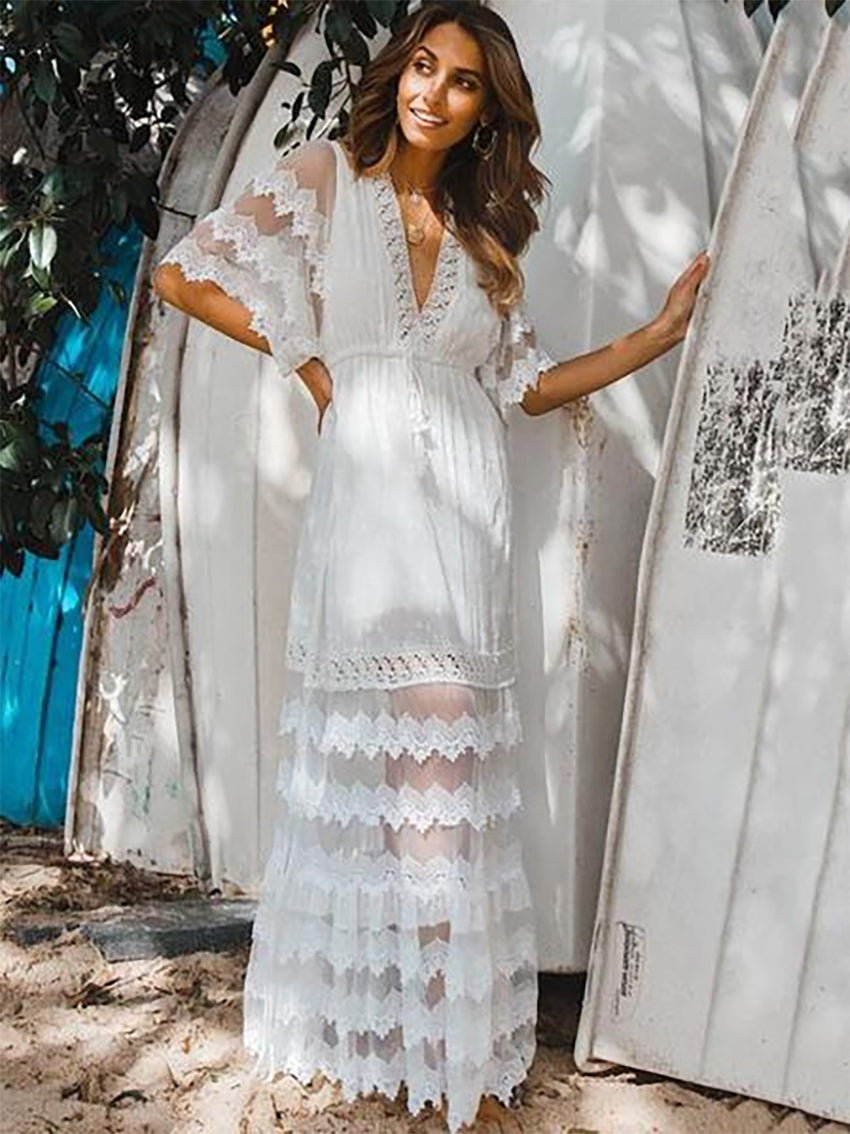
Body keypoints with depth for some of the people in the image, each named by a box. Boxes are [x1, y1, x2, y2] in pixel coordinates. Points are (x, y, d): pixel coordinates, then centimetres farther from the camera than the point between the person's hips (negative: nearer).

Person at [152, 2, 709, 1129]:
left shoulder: (483, 233, 18)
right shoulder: (324, 178, 7)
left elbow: (528, 382, 16)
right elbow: (181, 273, 4)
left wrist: (658, 334, 10)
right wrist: (300, 352, 2)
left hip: (467, 505, 3)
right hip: (367, 496, -2)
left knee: (448, 764, 1)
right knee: (374, 762, -3)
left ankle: (455, 1040, 11)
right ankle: (379, 1021, 12)